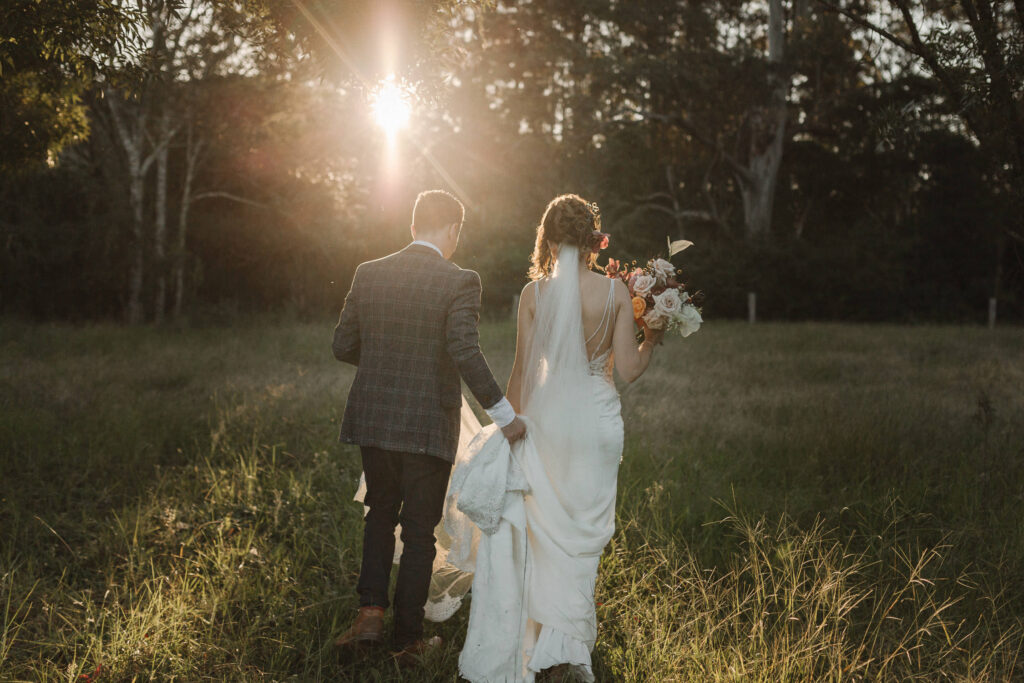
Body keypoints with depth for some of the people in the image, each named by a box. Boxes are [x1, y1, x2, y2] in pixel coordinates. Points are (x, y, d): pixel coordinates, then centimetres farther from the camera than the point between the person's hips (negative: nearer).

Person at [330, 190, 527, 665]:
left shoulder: (369, 274, 0)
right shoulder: (459, 282, -13)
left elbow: (342, 346, 4)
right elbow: (465, 354, -23)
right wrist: (504, 415, -15)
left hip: (372, 421, 4)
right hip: (427, 427, -3)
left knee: (381, 512, 24)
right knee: (418, 532, 10)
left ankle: (371, 612, 13)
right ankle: (407, 640, 19)